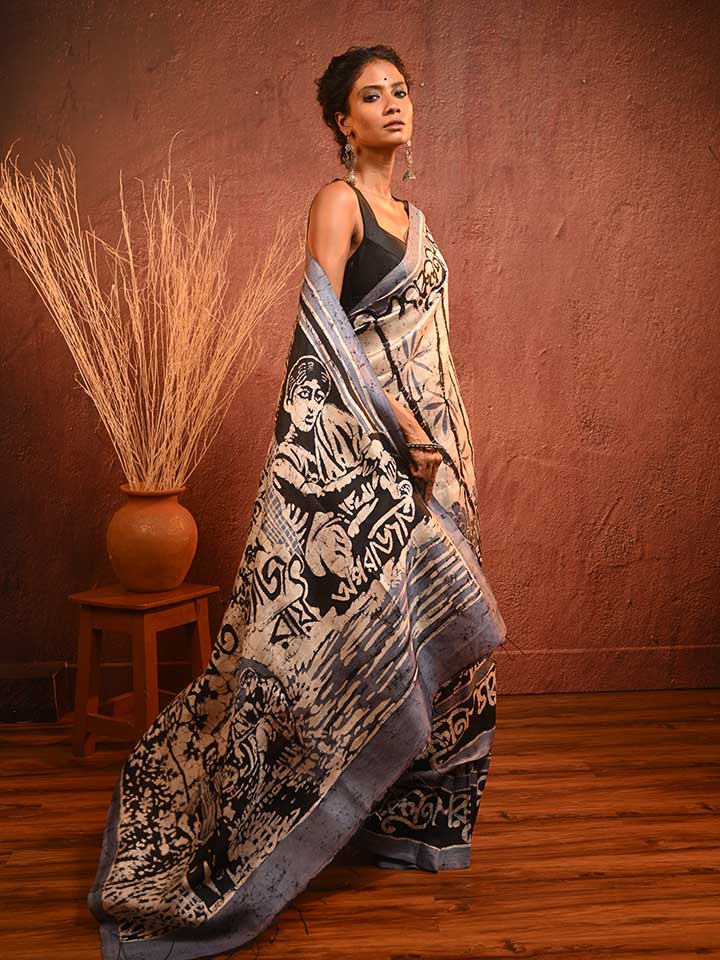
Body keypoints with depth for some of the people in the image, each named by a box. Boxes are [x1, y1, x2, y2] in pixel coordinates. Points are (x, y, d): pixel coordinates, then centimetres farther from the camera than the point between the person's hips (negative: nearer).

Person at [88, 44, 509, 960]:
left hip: (422, 446, 8)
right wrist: (399, 424, -19)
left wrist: (455, 444, 15)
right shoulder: (336, 201, -5)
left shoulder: (411, 214, 19)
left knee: (422, 618, 10)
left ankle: (406, 813, 25)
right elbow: (324, 325, -15)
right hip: (355, 446, -8)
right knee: (352, 616, -8)